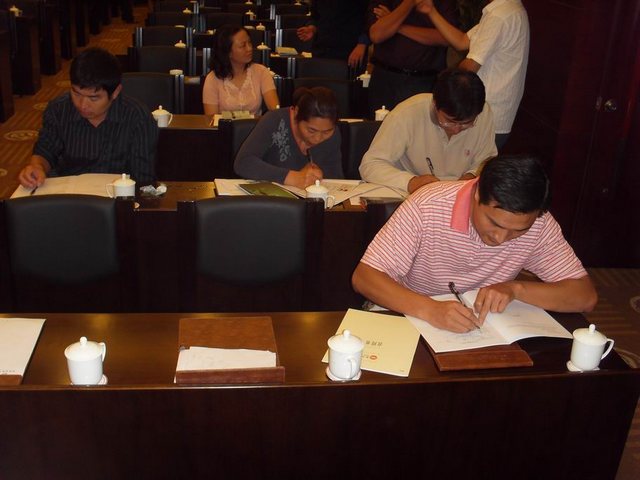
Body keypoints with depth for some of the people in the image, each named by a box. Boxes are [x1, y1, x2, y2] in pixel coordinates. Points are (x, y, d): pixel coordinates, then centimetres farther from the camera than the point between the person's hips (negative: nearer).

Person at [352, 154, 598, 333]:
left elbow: (585, 296, -10)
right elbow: (363, 277, -24)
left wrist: (516, 288, -25)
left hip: (484, 332, 2)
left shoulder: (538, 223, -13)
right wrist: (430, 310, -39)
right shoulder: (427, 207, -22)